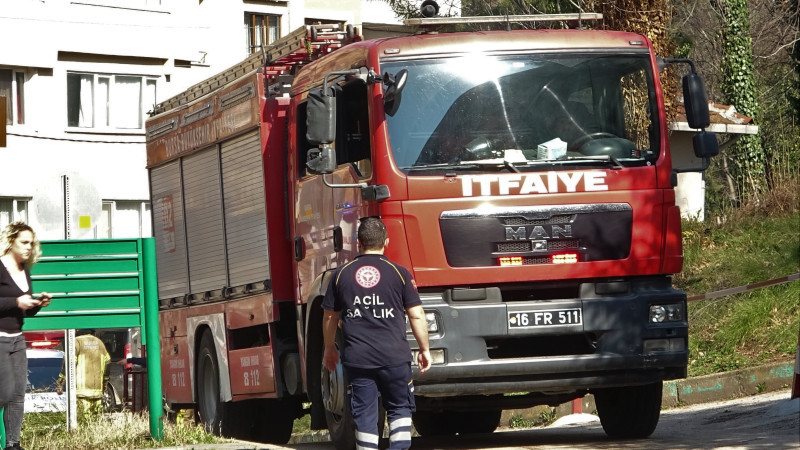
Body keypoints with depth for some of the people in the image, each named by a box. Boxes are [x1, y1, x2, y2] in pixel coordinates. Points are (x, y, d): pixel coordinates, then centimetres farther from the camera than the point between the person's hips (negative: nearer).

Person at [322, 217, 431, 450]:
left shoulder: (341, 275, 4)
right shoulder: (399, 273, -1)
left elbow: (329, 317, 12)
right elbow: (417, 316, -1)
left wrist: (329, 348, 26)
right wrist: (424, 349, 10)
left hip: (356, 358, 1)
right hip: (394, 356, -1)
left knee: (364, 415, 5)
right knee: (400, 409, 12)